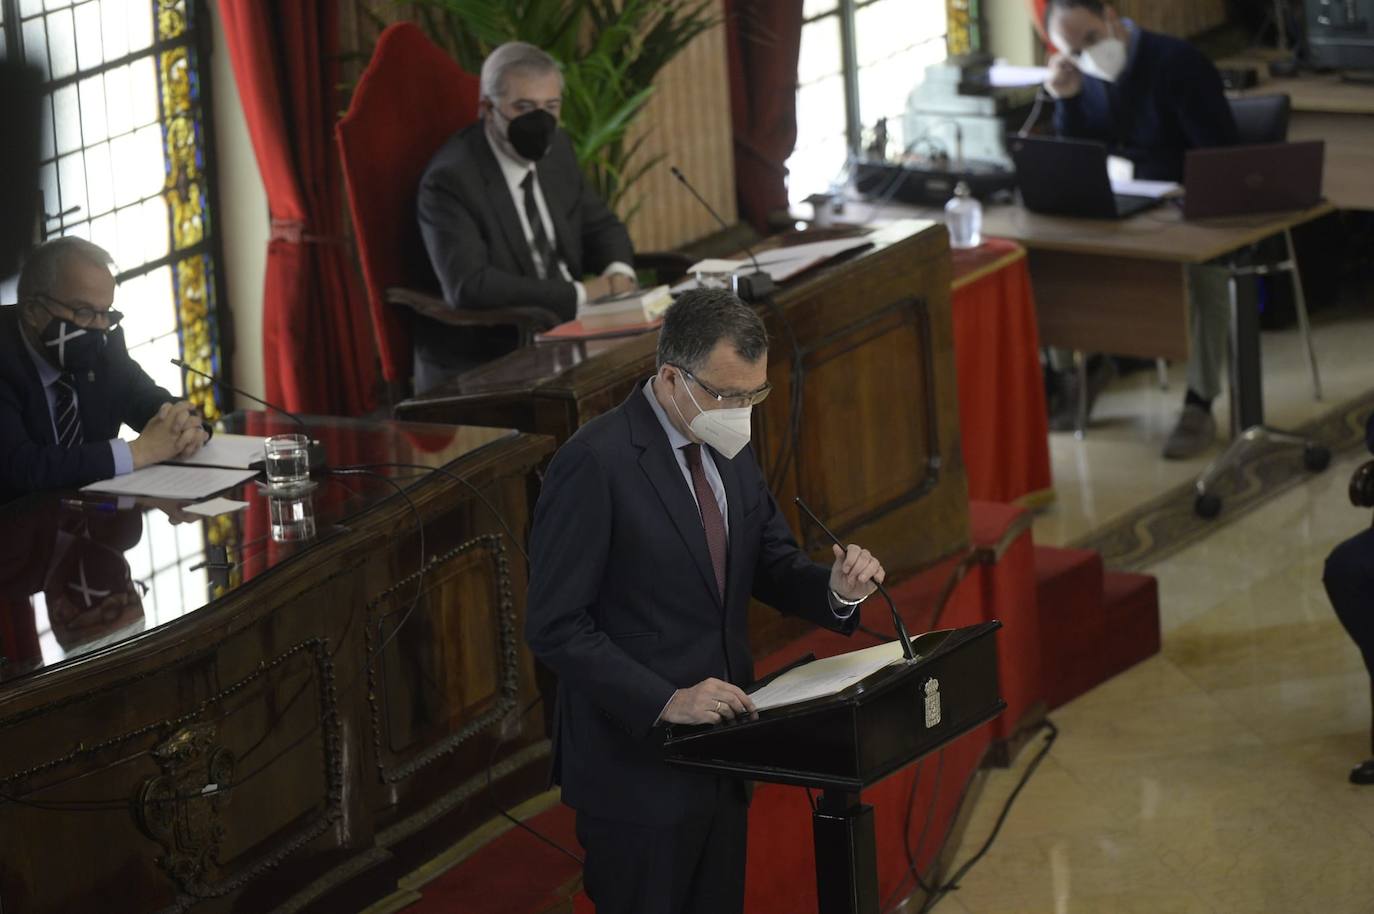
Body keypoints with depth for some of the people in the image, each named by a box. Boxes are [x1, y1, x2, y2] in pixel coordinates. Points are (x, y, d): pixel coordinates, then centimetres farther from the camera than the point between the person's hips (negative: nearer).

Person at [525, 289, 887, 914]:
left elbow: (773, 568, 15)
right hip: (638, 763, -7)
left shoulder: (728, 448, 7)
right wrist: (666, 701, -25)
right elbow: (555, 627, -18)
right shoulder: (595, 462, -17)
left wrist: (837, 588, -7)